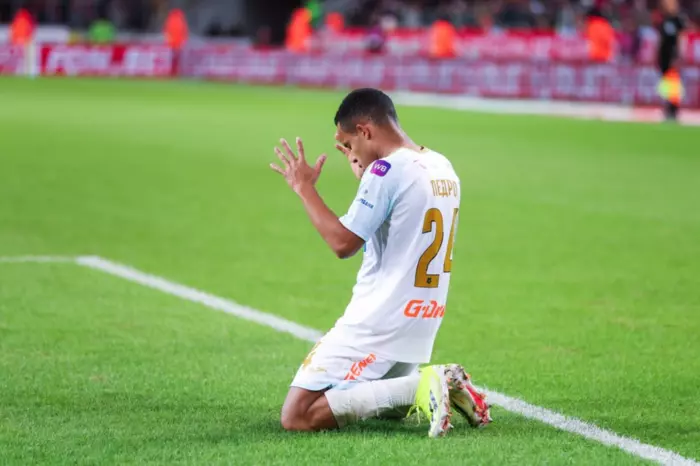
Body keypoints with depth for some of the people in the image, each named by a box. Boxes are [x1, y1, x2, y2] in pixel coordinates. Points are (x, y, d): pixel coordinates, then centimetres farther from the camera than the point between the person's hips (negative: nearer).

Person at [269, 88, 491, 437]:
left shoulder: (387, 169, -16)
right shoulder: (443, 169, 11)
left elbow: (343, 242, -19)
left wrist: (304, 188, -9)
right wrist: (365, 177, 26)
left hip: (378, 325, -9)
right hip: (423, 323, 9)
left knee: (298, 416, -10)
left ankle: (421, 388, -16)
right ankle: (445, 385, 5)